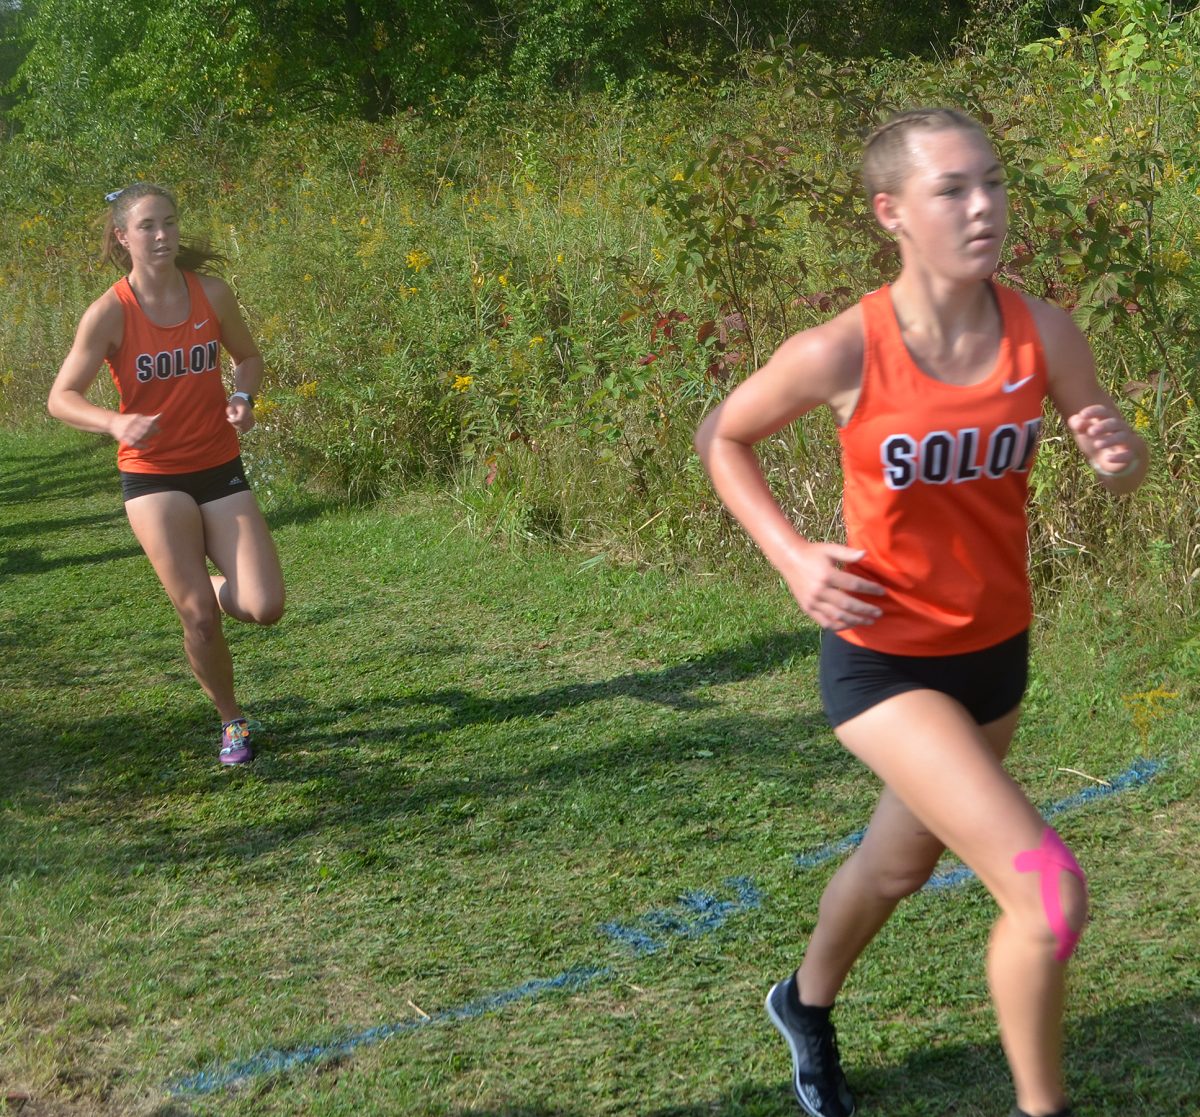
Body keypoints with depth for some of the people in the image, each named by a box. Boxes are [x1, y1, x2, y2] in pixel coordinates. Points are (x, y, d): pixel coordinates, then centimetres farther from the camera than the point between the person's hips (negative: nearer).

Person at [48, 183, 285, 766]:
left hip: (220, 469, 3)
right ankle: (231, 719, 19)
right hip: (153, 476, -2)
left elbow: (248, 356, 14)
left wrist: (243, 398, -8)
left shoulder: (211, 293, -3)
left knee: (265, 608, -9)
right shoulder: (110, 313, -12)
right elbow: (61, 397, -9)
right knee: (200, 617, -8)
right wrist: (115, 422, -29)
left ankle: (216, 585, 29)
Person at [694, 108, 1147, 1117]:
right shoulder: (842, 354, -21)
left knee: (902, 861, 26)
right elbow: (721, 437, -3)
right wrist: (792, 557, -15)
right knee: (1049, 892, -17)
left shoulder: (1043, 335, -12)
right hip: (884, 661, -5)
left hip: (996, 652, 5)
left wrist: (1119, 458, -21)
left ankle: (806, 1007, 56)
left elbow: (1121, 460, 3)